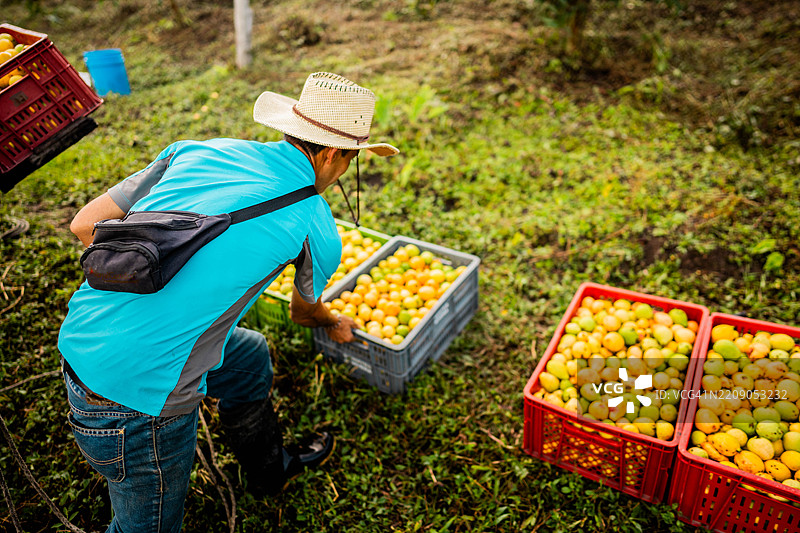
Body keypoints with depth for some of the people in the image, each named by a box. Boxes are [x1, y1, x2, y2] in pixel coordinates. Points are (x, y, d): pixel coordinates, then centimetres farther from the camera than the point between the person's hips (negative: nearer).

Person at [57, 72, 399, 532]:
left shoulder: (197, 150, 2)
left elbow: (86, 225, 5)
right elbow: (304, 312, 14)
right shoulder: (318, 233, -8)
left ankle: (271, 469, 51)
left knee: (249, 356, 27)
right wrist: (337, 325, 37)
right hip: (139, 398, -8)